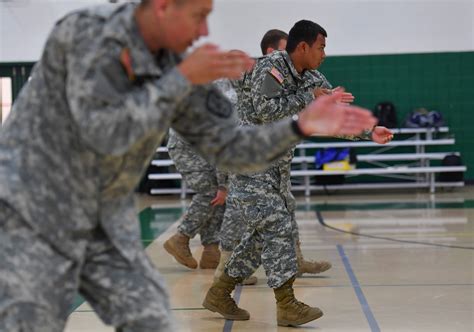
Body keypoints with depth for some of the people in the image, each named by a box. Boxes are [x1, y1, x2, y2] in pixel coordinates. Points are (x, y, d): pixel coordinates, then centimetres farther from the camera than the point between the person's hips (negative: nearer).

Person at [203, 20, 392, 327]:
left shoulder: (307, 80, 11)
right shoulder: (271, 66, -13)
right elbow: (265, 109, -27)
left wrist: (369, 132, 12)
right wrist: (309, 98, -23)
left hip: (277, 166, 9)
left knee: (264, 233, 10)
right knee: (277, 227, -13)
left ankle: (219, 295, 20)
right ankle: (287, 306, -11)